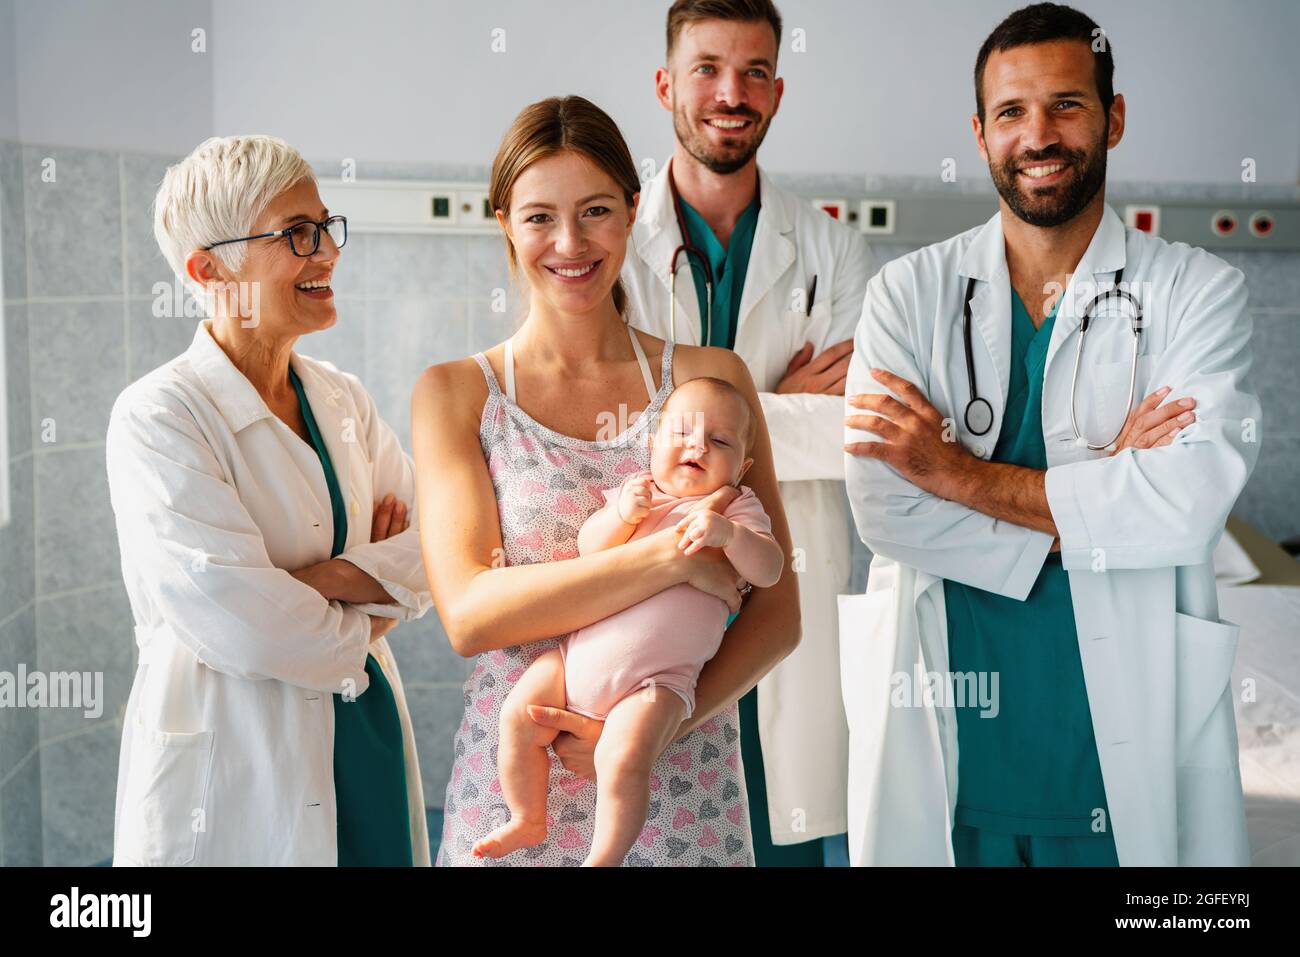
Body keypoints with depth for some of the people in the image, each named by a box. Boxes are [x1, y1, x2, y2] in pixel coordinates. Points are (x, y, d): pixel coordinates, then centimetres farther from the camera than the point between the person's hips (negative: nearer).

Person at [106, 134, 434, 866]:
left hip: (368, 735, 6)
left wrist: (327, 577, -17)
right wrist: (357, 630, -6)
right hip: (231, 767, -6)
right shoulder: (158, 416, -15)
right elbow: (240, 624, -23)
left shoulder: (342, 399, 7)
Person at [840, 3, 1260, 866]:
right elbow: (883, 509, -10)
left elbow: (1189, 503, -16)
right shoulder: (909, 293, 2)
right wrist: (1104, 486, -14)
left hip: (1127, 753, -1)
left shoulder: (1198, 292, -1)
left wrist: (955, 470, -14)